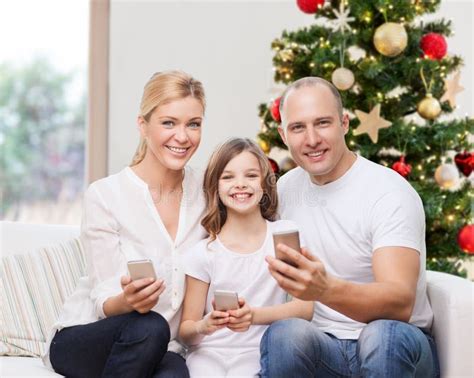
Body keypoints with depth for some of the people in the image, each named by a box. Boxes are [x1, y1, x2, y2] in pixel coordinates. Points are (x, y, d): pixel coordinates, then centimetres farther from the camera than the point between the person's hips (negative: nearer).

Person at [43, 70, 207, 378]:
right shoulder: (104, 196, -11)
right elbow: (104, 302, -12)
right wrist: (127, 300, -35)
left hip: (161, 350, 2)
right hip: (84, 339, -1)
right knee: (149, 326, -34)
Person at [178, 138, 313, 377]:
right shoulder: (203, 254, -1)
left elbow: (305, 308, -6)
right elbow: (186, 331, 2)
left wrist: (254, 316, -24)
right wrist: (204, 326, -22)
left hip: (259, 359, 0)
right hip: (208, 359, 1)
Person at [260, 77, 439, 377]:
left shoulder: (390, 193, -14)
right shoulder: (286, 189, 5)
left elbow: (401, 302, -27)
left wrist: (326, 289, -45)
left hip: (394, 348, -2)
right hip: (325, 344, 3)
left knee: (384, 334, -36)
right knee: (282, 334, -30)